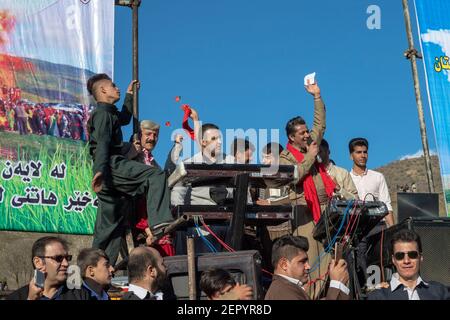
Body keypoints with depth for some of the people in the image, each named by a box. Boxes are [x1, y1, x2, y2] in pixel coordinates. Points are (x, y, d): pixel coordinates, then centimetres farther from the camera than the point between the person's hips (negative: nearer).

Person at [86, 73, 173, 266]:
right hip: (111, 165, -10)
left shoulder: (109, 113, 28)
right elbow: (102, 144, -18)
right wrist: (100, 170, -30)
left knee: (111, 221, 10)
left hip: (108, 171, 10)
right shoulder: (103, 113, -3)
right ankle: (159, 223, -36)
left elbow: (124, 118, 50)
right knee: (155, 175, -21)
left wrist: (129, 95, 52)